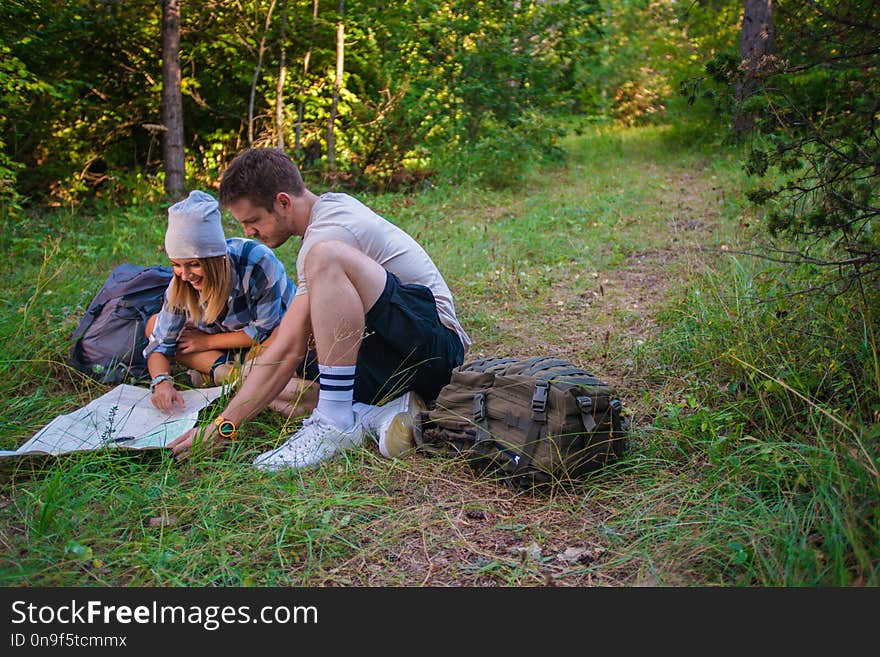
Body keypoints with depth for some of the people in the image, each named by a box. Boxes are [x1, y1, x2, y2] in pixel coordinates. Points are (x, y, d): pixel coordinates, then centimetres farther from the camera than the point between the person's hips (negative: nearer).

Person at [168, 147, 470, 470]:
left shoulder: (329, 232, -18)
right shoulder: (333, 204, 12)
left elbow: (288, 349, -21)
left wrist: (222, 427, -17)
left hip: (435, 344, -10)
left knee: (326, 257, -32)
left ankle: (336, 420, -29)